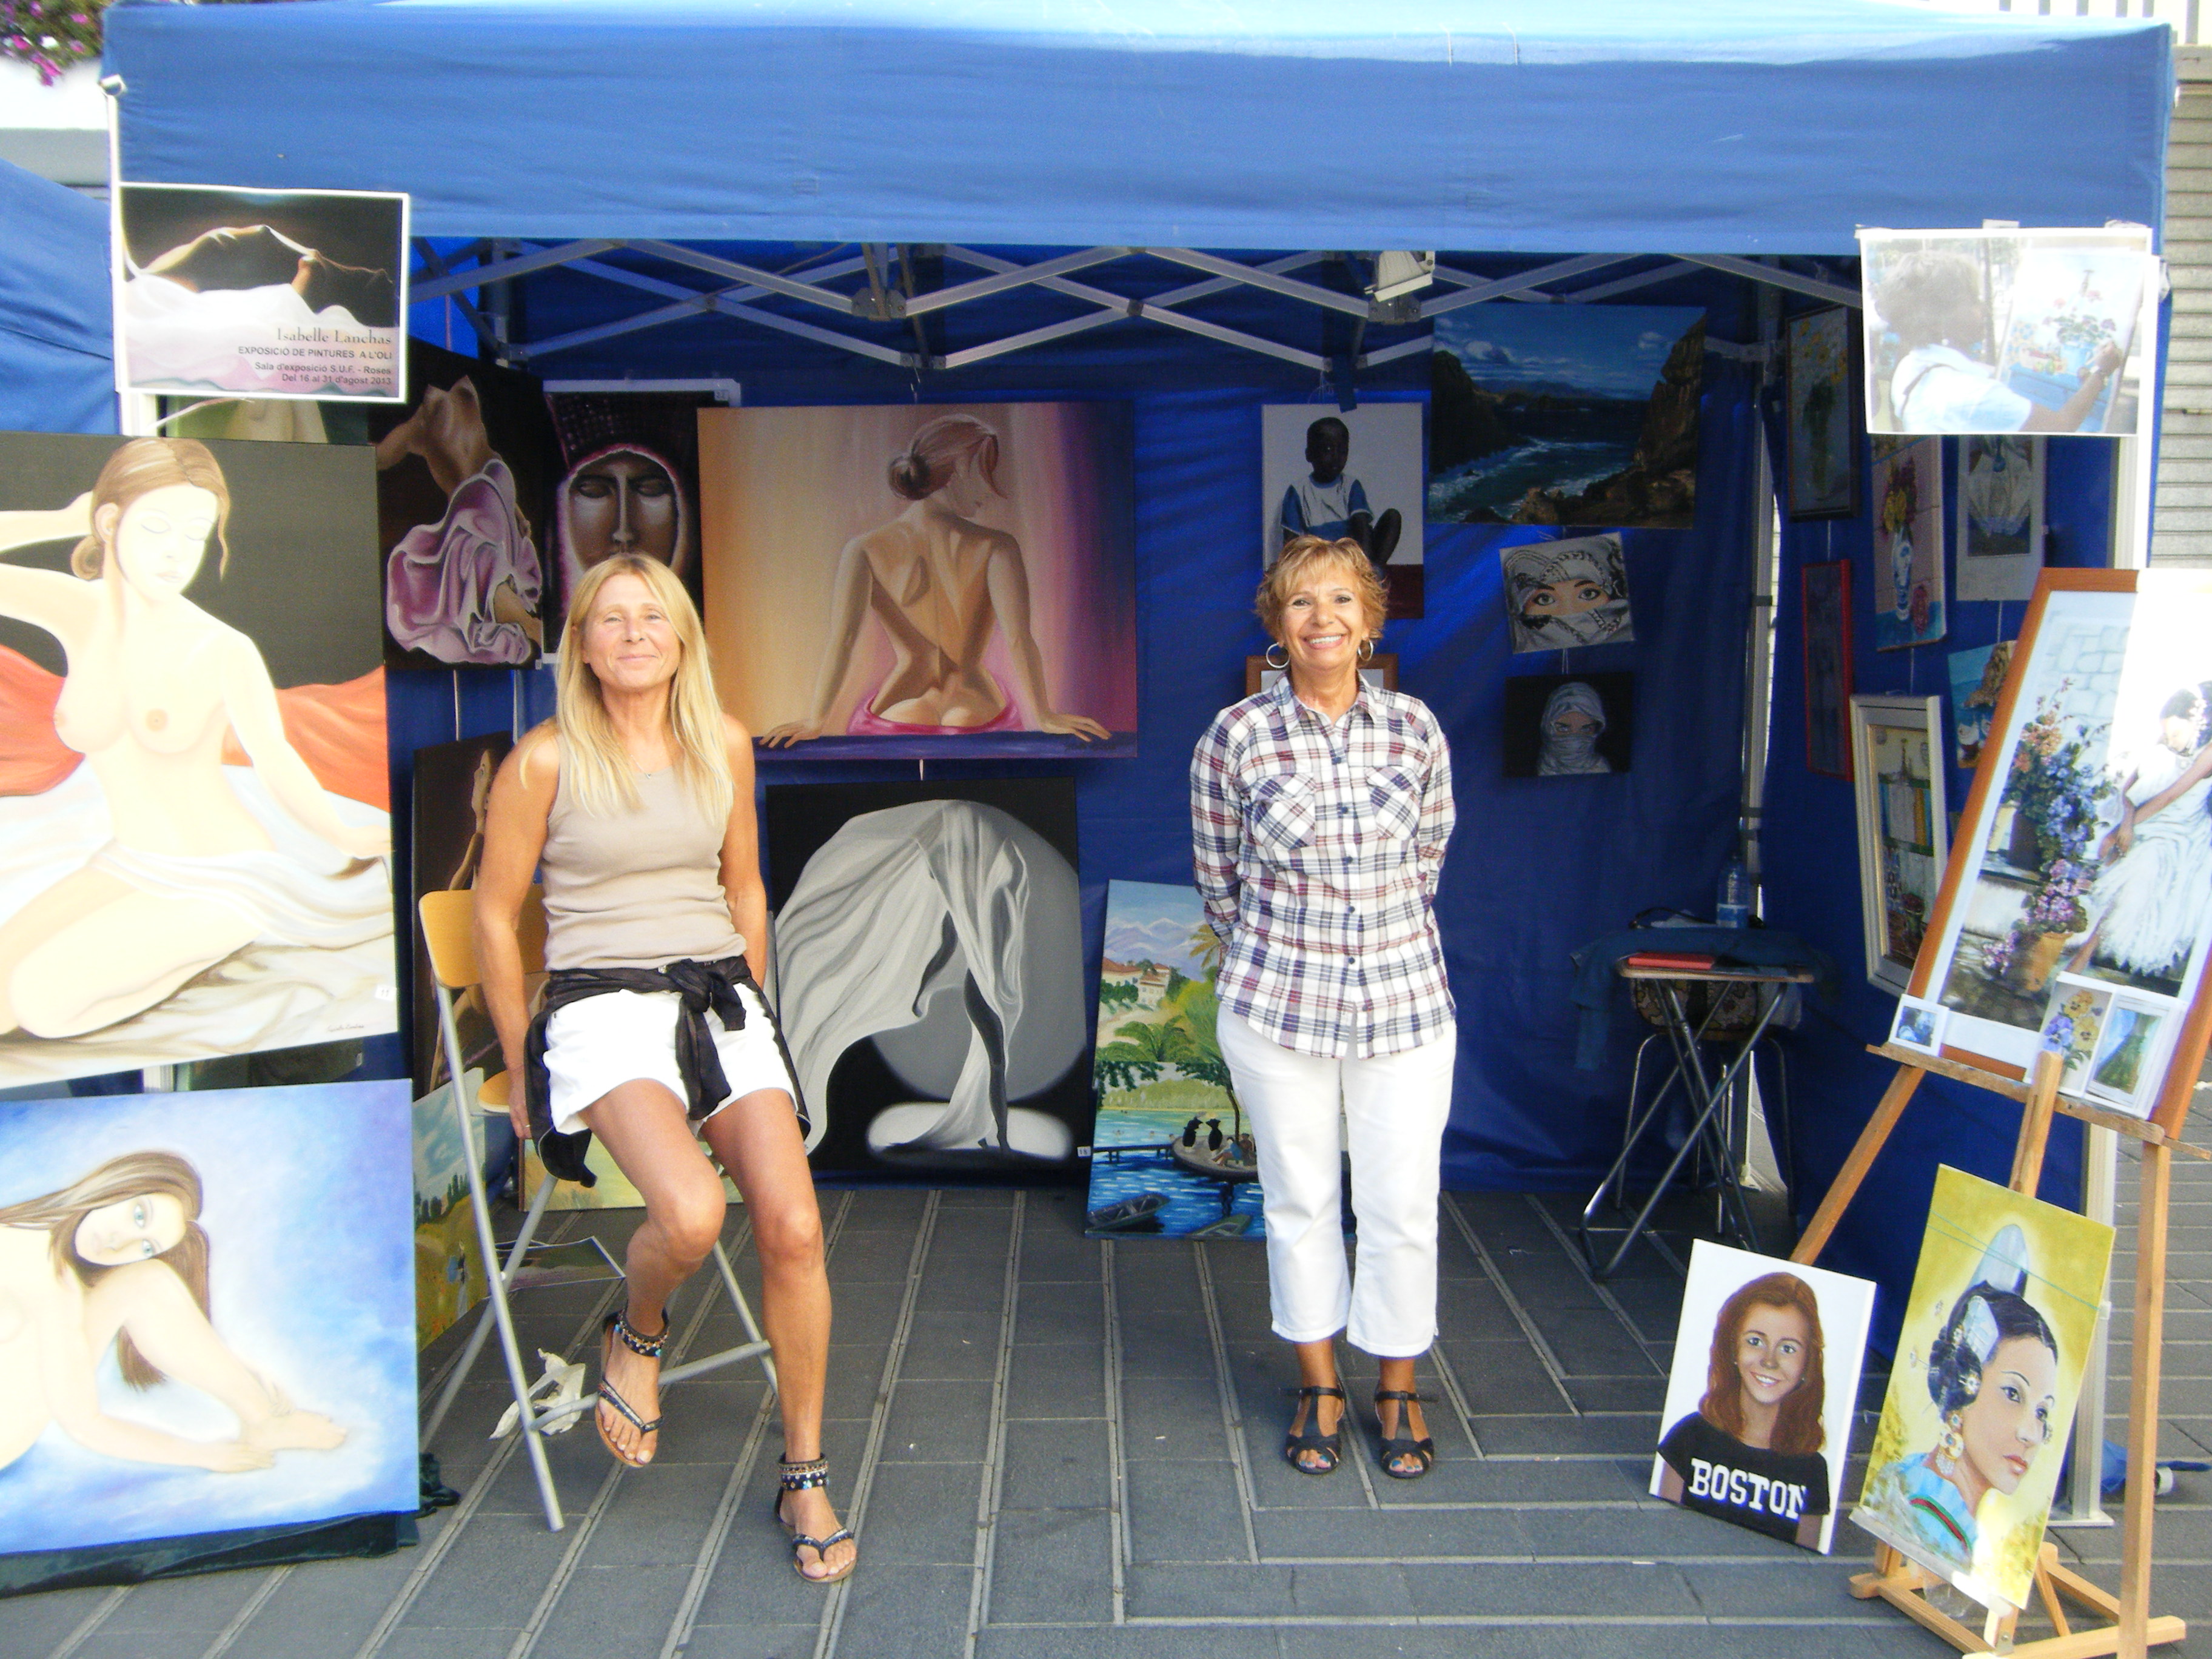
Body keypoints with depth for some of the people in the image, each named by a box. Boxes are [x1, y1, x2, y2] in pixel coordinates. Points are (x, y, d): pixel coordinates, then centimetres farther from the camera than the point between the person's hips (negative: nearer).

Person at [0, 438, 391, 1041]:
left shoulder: (225, 652, -17)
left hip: (222, 876, -6)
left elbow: (279, 766, -8)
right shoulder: (77, 611, -5)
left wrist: (346, 840, -14)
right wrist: (65, 521, -10)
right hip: (128, 867, 6)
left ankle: (208, 944, 2)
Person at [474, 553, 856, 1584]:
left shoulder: (724, 746, 9)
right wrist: (522, 1067, 5)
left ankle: (805, 1479, 4)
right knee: (691, 1214, -30)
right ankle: (637, 1337, 8)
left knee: (792, 1226, -15)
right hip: (602, 1004, -4)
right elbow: (493, 918, 4)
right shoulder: (546, 760, -3)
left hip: (720, 994, 4)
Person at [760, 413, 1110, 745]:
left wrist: (815, 721, -11)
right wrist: (1043, 717, -8)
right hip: (978, 722, -1)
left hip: (892, 726, 1)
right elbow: (1018, 639, -13)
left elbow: (842, 639, -10)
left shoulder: (865, 550, 0)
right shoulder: (995, 548, -4)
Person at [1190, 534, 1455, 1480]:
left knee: (1403, 1204, 6)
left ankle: (1398, 1391, 27)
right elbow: (1217, 877, 6)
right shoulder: (1236, 736, -6)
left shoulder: (1416, 731, -1)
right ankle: (1319, 1386, 30)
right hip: (1276, 1002, -1)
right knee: (1300, 1198, 11)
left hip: (1404, 1000, 1)